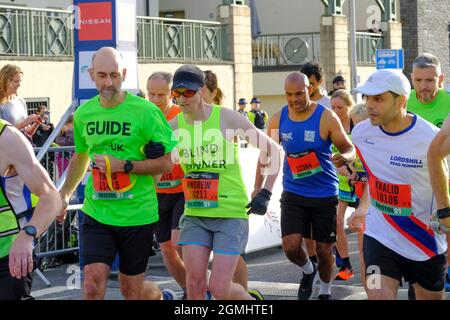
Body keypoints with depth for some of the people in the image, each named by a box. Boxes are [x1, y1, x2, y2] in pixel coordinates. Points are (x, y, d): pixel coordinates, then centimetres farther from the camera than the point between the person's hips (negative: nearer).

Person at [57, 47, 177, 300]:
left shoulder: (146, 112, -9)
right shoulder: (83, 114, 4)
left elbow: (166, 163, -8)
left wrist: (123, 165, -17)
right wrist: (65, 194, 22)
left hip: (137, 215, -3)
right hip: (97, 214, 3)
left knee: (132, 290, 8)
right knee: (93, 285, -12)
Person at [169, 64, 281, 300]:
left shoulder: (227, 118, -9)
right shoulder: (175, 125, 2)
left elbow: (273, 149, -2)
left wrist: (265, 193, -5)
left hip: (231, 213, -4)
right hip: (195, 215, 4)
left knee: (219, 288, -7)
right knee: (194, 284, -6)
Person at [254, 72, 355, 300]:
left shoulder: (326, 117, -11)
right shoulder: (278, 119, -2)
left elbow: (350, 149, -9)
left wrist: (344, 157, -33)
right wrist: (258, 187, 4)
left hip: (324, 194, -2)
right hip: (293, 193, 2)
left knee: (324, 249, 6)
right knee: (290, 246, -11)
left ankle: (325, 291, 33)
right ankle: (308, 270, 23)